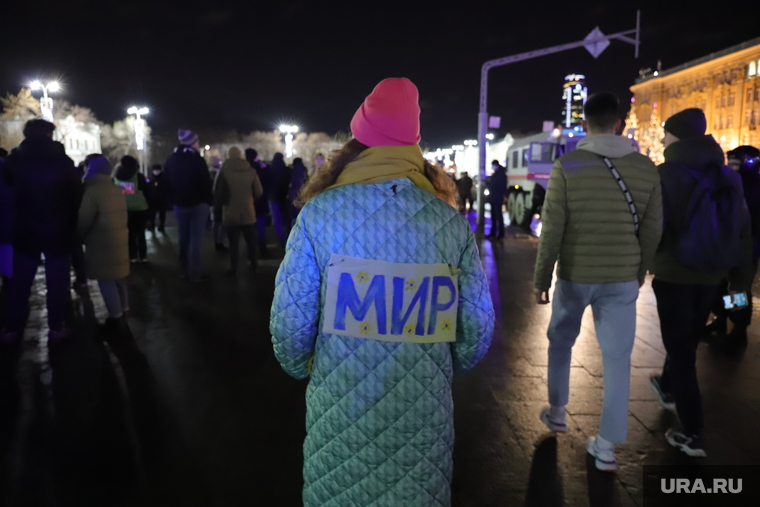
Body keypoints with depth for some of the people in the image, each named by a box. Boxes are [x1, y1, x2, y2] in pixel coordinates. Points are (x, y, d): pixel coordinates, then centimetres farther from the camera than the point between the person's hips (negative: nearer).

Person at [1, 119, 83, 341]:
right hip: (58, 232, -2)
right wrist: (72, 226, 2)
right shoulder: (64, 161, -8)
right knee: (57, 281, 6)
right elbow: (76, 196, -6)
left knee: (20, 281, 12)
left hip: (25, 231, 2)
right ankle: (56, 327, 9)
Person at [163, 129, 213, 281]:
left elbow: (167, 183, 11)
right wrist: (209, 200, -3)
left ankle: (184, 271, 19)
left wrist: (173, 200, 16)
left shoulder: (171, 160, 9)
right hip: (198, 204, -6)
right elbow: (205, 183, -15)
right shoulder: (197, 159, -13)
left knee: (184, 238, 14)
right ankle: (194, 273, -3)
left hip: (179, 204, 6)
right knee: (196, 239, -3)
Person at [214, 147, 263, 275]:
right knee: (251, 241, 16)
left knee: (234, 243, 7)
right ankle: (253, 266, 24)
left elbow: (217, 194, -7)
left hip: (231, 215, -2)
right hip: (249, 213, 2)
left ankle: (234, 269, 12)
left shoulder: (224, 171, -10)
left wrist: (222, 203, 14)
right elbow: (259, 192, -4)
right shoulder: (250, 171, -5)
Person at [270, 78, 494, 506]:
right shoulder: (451, 220, -6)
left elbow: (290, 319, -11)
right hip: (423, 413, 1)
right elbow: (478, 328, -4)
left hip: (339, 407, -1)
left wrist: (300, 368, 10)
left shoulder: (320, 212, -10)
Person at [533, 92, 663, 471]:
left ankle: (556, 411, 34)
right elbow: (652, 230, 4)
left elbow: (552, 229, -10)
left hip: (574, 275, -1)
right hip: (622, 278, 2)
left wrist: (541, 278, -1)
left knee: (561, 341, 21)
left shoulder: (568, 165, -10)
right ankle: (607, 445, 12)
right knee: (617, 356, 7)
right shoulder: (646, 168, 0)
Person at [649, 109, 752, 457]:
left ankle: (692, 434, 5)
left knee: (681, 348, 2)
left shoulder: (666, 174, -14)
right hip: (711, 276, 6)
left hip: (674, 275, -6)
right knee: (688, 340, 24)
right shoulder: (728, 176, 5)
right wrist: (741, 276, 15)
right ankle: (668, 387, 49)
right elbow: (743, 229, 9)